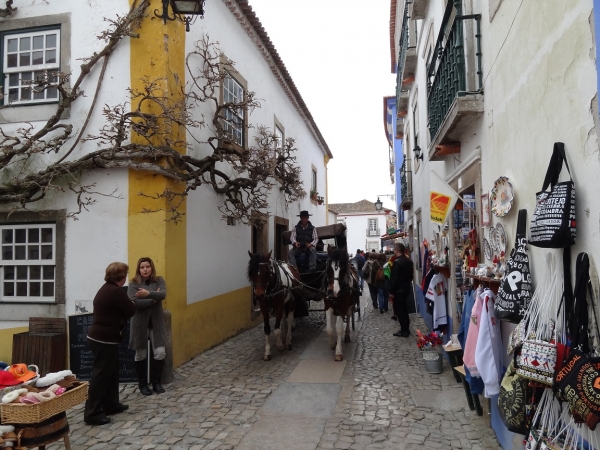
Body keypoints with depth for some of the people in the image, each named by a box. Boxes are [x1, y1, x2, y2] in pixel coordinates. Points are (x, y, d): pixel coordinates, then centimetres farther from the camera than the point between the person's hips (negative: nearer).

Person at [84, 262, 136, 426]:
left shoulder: (106, 289, 12)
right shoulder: (116, 292, -19)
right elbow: (131, 311, -12)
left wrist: (127, 303, 7)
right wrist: (132, 303, 7)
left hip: (99, 337, 10)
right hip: (104, 339, -10)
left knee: (111, 372, 19)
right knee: (101, 375, -3)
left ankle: (111, 405, 29)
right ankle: (92, 413, 5)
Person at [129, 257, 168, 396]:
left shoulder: (159, 280, 0)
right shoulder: (133, 283, -7)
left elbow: (163, 294, -19)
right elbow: (134, 303, -20)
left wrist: (148, 293, -34)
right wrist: (153, 299, -18)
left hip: (156, 323, 2)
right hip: (140, 323, -2)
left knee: (160, 353, 1)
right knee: (141, 355, 9)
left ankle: (156, 382, 20)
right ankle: (142, 384, 26)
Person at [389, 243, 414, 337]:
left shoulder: (397, 262, -20)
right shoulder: (409, 261, 7)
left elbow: (394, 278, -21)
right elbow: (411, 275, 15)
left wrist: (391, 291, -16)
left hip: (399, 289, -9)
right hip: (406, 288, 9)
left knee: (399, 310, 0)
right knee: (404, 309, 16)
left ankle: (404, 331, 2)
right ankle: (406, 329, 22)